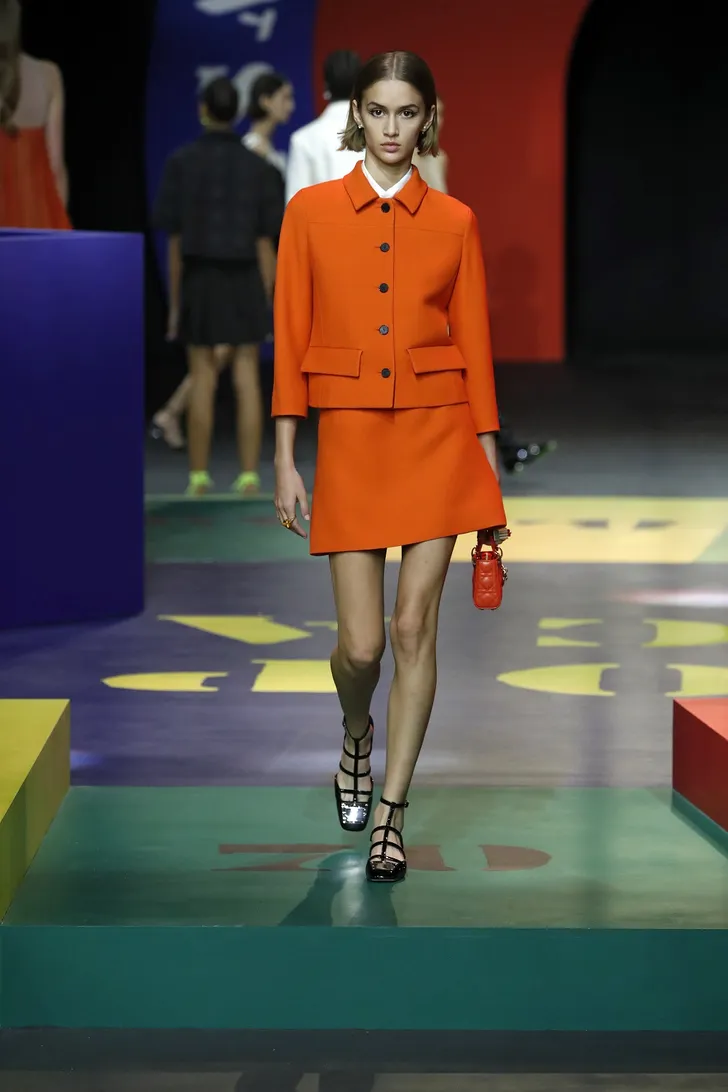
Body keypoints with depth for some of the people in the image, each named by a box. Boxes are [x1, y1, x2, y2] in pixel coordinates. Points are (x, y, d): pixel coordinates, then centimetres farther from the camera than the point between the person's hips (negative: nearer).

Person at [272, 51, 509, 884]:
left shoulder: (453, 222, 4)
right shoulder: (311, 212, 2)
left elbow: (473, 343, 6)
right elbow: (290, 340, 2)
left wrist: (491, 464, 2)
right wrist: (285, 459, -2)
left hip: (438, 434, 0)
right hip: (350, 435, 0)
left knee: (413, 627, -4)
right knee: (362, 642, -1)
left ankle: (390, 816, 5)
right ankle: (357, 737, 34)